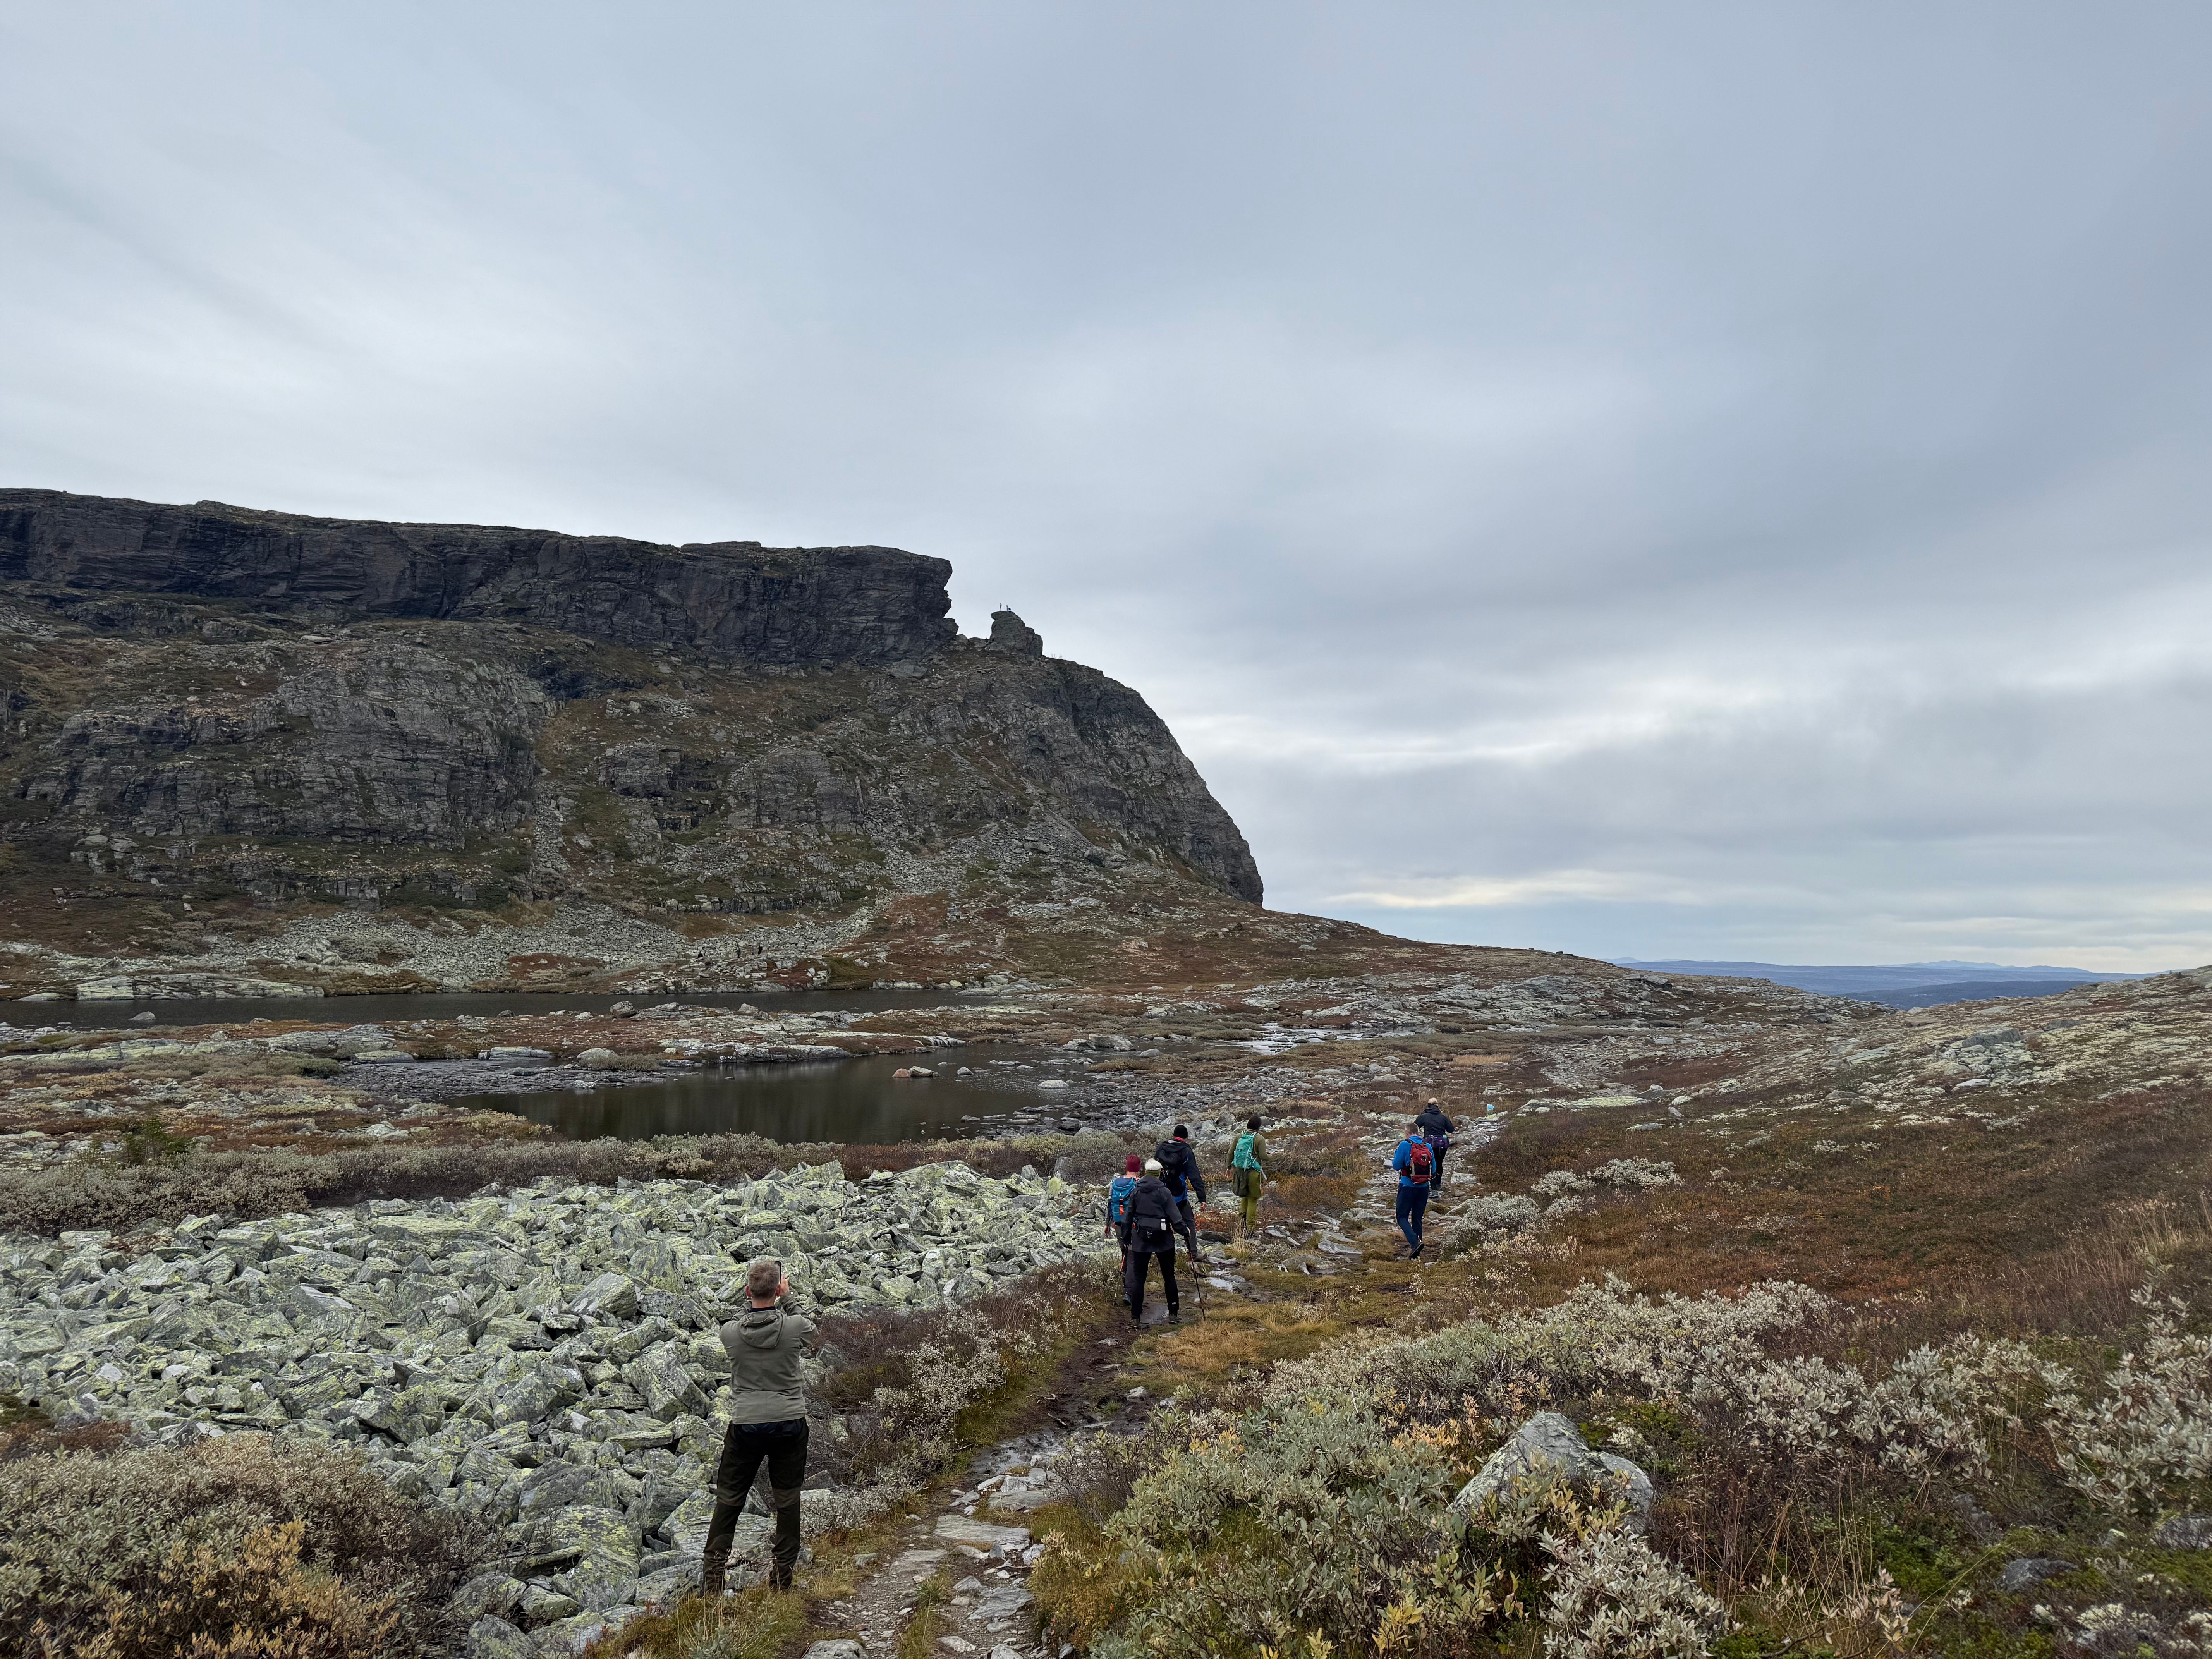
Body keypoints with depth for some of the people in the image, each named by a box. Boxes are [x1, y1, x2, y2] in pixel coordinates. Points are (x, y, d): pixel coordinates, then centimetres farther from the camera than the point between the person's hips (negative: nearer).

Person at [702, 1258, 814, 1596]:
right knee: (787, 1501, 11)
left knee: (728, 1500, 14)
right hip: (790, 1423, 0)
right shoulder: (796, 1327, -12)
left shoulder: (730, 1332, -10)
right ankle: (781, 1576, 18)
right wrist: (786, 1299, 14)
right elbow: (812, 1332, 12)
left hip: (745, 1425, 1)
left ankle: (712, 1580, 18)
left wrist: (753, 1298, 12)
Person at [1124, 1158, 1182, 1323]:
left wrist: (1127, 1239, 17)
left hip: (1140, 1240, 2)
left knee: (1138, 1278, 7)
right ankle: (1173, 1314, 12)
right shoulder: (1164, 1191, -8)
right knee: (1169, 1277, 10)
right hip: (1163, 1240, -2)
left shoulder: (1136, 1192, 2)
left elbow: (1128, 1217, 7)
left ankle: (1135, 1316, 5)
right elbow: (1175, 1216, -11)